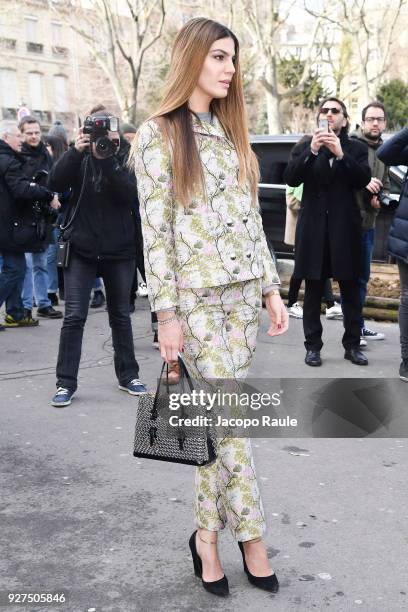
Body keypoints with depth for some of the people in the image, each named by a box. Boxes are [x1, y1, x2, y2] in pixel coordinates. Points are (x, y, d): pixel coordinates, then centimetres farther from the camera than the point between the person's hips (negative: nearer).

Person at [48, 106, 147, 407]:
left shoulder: (125, 158, -1)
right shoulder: (79, 159, 2)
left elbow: (129, 193, -16)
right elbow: (55, 183, -13)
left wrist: (107, 159, -26)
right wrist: (76, 151, -24)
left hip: (119, 250, 0)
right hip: (81, 249, 0)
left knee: (121, 316, 11)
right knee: (74, 317, -4)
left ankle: (128, 375, 24)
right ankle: (66, 383, 4)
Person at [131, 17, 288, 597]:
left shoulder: (230, 134, 15)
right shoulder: (158, 134, -4)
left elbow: (251, 218, 15)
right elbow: (155, 229, -9)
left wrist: (272, 288, 11)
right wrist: (166, 312, -13)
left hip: (243, 289, 6)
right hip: (196, 293, -6)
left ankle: (208, 534, 20)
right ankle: (252, 537, 11)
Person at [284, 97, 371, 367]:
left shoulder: (356, 148, 8)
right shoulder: (304, 146, 9)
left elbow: (363, 180, -7)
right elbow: (291, 178, -5)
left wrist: (340, 154, -18)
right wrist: (312, 151, -17)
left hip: (345, 228, 0)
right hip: (314, 228, 0)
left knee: (351, 291, 4)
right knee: (313, 291, 4)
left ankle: (352, 345, 14)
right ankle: (313, 346, 10)